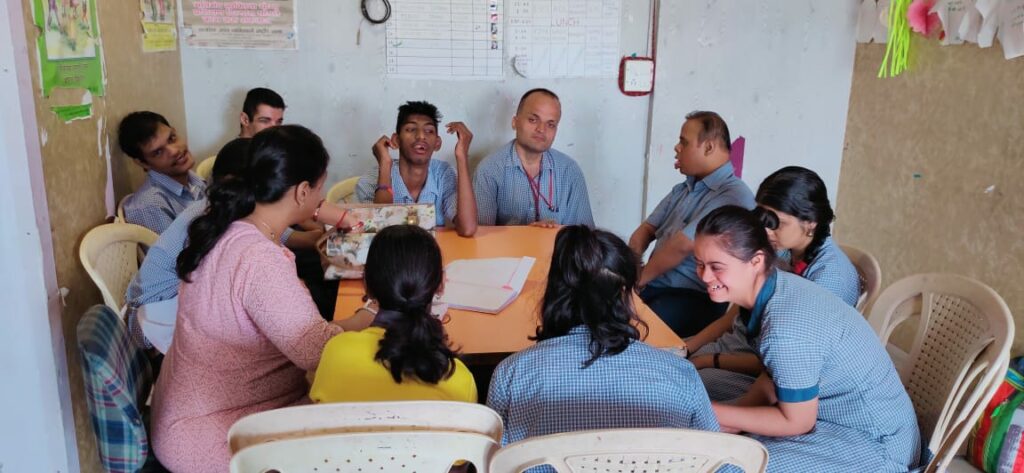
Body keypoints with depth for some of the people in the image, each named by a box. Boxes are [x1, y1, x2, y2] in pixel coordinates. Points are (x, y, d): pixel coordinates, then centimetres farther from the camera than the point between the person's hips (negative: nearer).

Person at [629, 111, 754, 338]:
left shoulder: (733, 196, -13)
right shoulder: (683, 189, 17)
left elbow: (681, 246, -19)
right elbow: (646, 229, 17)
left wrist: (639, 279, -8)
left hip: (693, 297, -7)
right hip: (654, 285, 8)